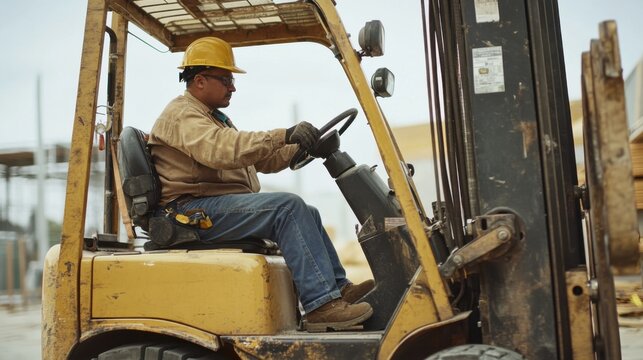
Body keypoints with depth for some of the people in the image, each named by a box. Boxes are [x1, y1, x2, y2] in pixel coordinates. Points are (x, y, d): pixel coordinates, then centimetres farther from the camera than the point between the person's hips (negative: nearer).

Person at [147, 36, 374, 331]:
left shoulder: (213, 118, 27)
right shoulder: (181, 114, -7)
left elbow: (262, 159, 22)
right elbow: (222, 151, -28)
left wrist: (302, 145, 6)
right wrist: (284, 136, -32)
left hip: (225, 206, 10)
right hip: (196, 210, -10)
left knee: (306, 213, 7)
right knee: (287, 206, -25)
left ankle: (338, 287, 10)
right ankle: (322, 305, -29)